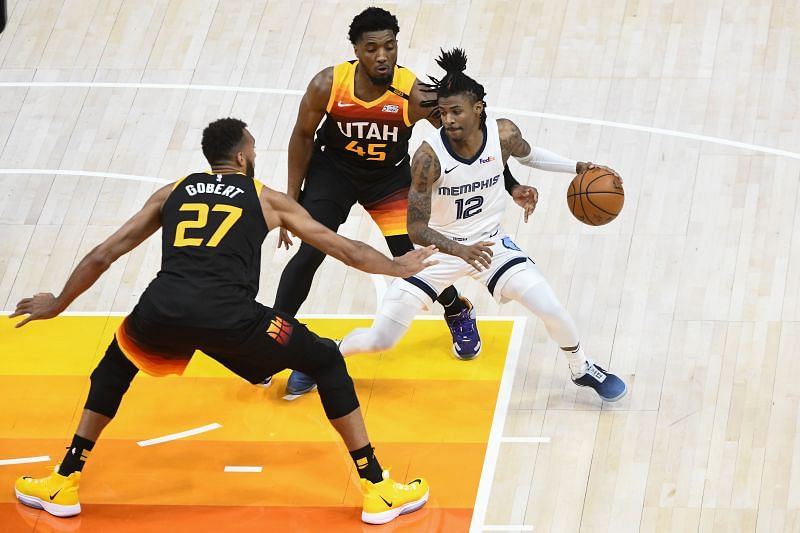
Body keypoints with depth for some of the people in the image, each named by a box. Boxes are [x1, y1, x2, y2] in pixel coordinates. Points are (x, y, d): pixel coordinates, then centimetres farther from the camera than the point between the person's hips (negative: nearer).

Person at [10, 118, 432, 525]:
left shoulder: (172, 193, 27)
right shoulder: (267, 200, 22)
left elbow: (102, 256, 29)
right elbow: (347, 251, 27)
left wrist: (57, 305, 43)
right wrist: (398, 267, 45)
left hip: (163, 311, 3)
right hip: (229, 316, -3)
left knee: (116, 365, 36)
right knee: (327, 363, 19)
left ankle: (63, 486, 31)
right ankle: (377, 489, 15)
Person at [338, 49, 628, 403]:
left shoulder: (504, 134, -17)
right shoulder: (429, 156, -28)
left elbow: (527, 155, 11)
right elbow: (416, 228, -27)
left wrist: (578, 168, 1)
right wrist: (459, 251, -43)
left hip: (490, 243, 3)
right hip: (438, 248, -2)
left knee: (551, 310, -12)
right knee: (379, 340, -5)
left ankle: (582, 370, 19)